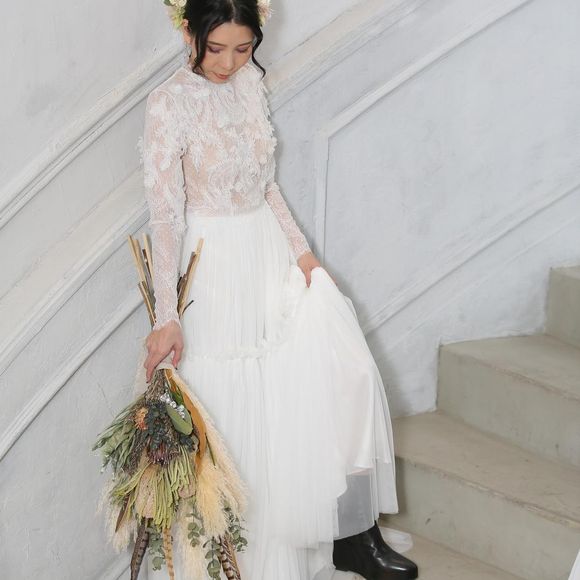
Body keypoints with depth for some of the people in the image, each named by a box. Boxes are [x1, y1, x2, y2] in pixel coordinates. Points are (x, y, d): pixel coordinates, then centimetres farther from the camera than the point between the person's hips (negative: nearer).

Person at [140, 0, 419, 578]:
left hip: (271, 252, 6)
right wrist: (167, 316, -21)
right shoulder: (169, 103, -16)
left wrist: (300, 249, 5)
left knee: (346, 372, -2)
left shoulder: (250, 80, 4)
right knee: (237, 422, 3)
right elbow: (164, 213, -19)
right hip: (215, 266, -6)